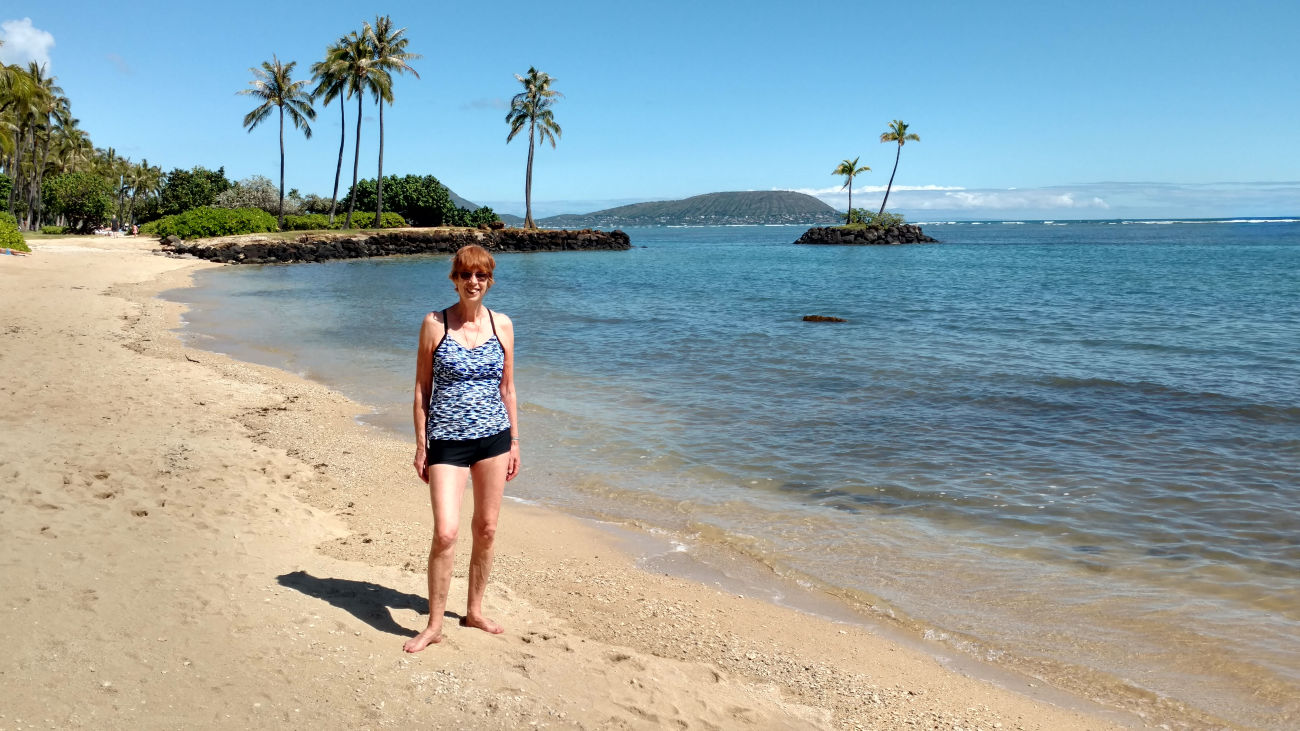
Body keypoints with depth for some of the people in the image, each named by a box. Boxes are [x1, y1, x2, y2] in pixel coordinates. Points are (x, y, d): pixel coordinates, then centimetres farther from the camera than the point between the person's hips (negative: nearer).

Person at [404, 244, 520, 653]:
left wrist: (514, 442, 9)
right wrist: (421, 445, -3)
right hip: (447, 440, -3)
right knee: (446, 532, -10)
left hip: (493, 436, 3)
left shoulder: (502, 325, 4)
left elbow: (507, 388, 10)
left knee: (486, 529, 10)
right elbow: (422, 389, 0)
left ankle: (475, 611, 28)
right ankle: (434, 625, 6)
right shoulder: (434, 324, -3)